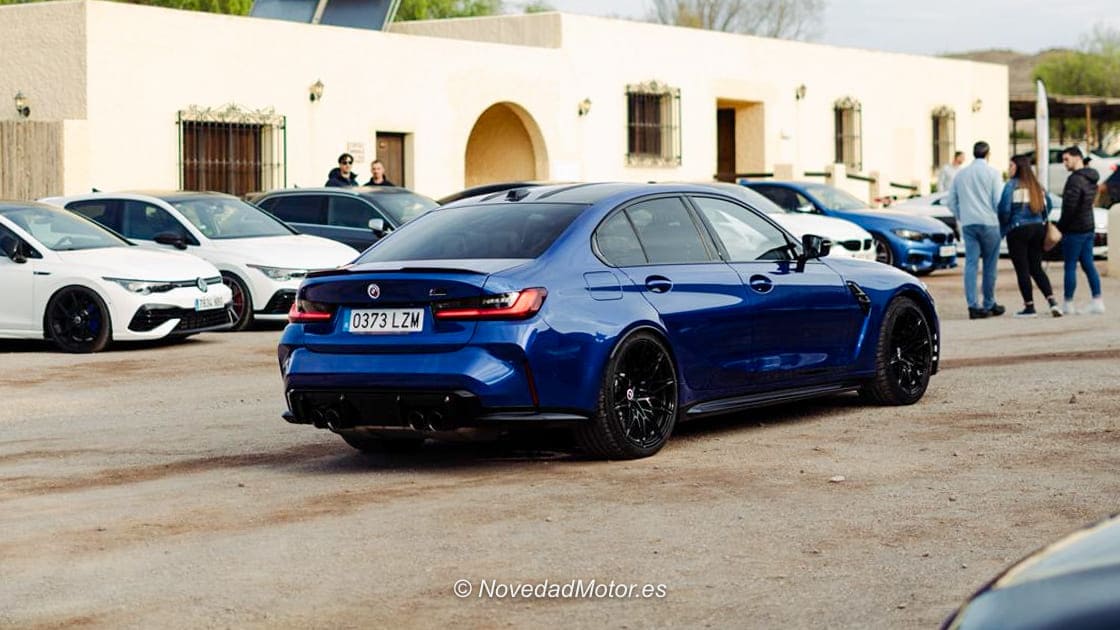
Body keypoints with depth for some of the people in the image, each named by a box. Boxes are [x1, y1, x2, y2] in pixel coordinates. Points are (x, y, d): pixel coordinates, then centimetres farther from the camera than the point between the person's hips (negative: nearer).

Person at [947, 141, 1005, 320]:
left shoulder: (960, 174, 12)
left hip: (967, 224, 3)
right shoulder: (992, 173, -3)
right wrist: (1001, 218, 9)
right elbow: (999, 201, -8)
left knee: (971, 264, -1)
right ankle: (989, 304, 13)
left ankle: (973, 306, -10)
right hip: (989, 223, -3)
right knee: (990, 265, 7)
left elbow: (952, 202, 14)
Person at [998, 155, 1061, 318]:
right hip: (1038, 229, 6)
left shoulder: (1012, 185, -9)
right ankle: (1052, 301, -3)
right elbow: (1047, 206, 15)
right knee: (1036, 268, 12)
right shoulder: (1037, 185, 11)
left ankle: (1029, 307, 1)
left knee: (1022, 270, 1)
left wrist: (1002, 228, -2)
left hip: (1018, 230, -6)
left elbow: (1005, 208, -16)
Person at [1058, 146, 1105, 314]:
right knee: (1088, 265, 11)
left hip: (1075, 229, -9)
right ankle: (1097, 302, 9)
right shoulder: (1091, 179, 13)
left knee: (1070, 266, -3)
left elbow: (1070, 207, -23)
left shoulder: (1075, 179, -18)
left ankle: (1068, 304, 0)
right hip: (1089, 227, 9)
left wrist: (1060, 226, -10)